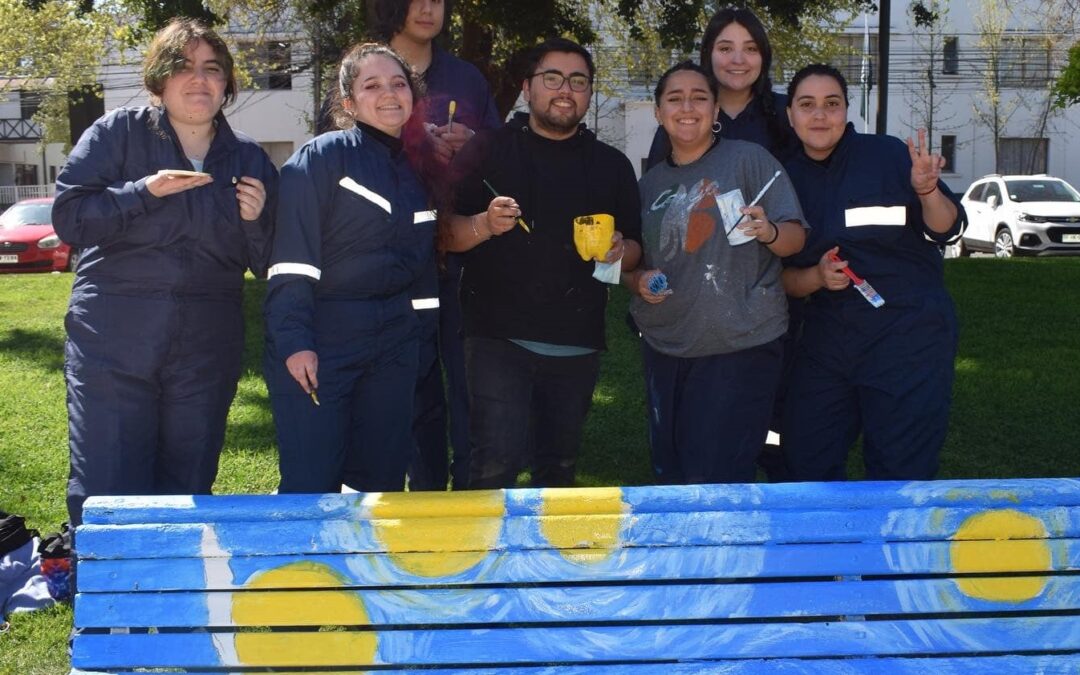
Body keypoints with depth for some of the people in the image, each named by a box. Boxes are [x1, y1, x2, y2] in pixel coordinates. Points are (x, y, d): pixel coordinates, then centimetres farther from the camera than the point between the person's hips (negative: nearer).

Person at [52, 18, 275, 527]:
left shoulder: (248, 160, 11)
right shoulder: (118, 133, 2)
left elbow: (270, 264, 11)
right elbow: (67, 217, -6)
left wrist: (257, 219, -8)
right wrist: (144, 192, -16)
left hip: (206, 349, 3)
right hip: (113, 341, -3)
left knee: (188, 495, 10)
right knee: (104, 492, -4)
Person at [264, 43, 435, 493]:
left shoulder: (417, 169, 13)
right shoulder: (322, 157, -6)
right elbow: (291, 258, -13)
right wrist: (294, 339, -20)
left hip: (393, 342, 6)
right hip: (321, 339, -6)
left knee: (382, 481, 10)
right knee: (311, 486, -4)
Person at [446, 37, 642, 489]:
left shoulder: (613, 165, 11)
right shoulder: (489, 150, 2)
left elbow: (634, 248, 14)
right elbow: (445, 232, -1)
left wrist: (620, 252, -9)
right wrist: (485, 225, -21)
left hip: (578, 345, 3)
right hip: (498, 337, -3)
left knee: (559, 465, 13)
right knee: (496, 464, -10)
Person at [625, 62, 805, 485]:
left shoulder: (749, 159, -2)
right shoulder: (650, 183, 12)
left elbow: (795, 239, -5)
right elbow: (632, 266, 20)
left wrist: (769, 232, -27)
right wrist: (640, 282, -2)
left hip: (741, 348, -5)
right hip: (665, 348, 5)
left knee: (719, 483, -7)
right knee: (669, 477, 11)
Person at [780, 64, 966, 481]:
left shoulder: (886, 155, -6)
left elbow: (946, 229, -7)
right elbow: (783, 278, 10)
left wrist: (927, 190, -27)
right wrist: (817, 277, -11)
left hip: (907, 339, -4)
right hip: (826, 342, 5)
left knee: (900, 478, 3)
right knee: (806, 469, 13)